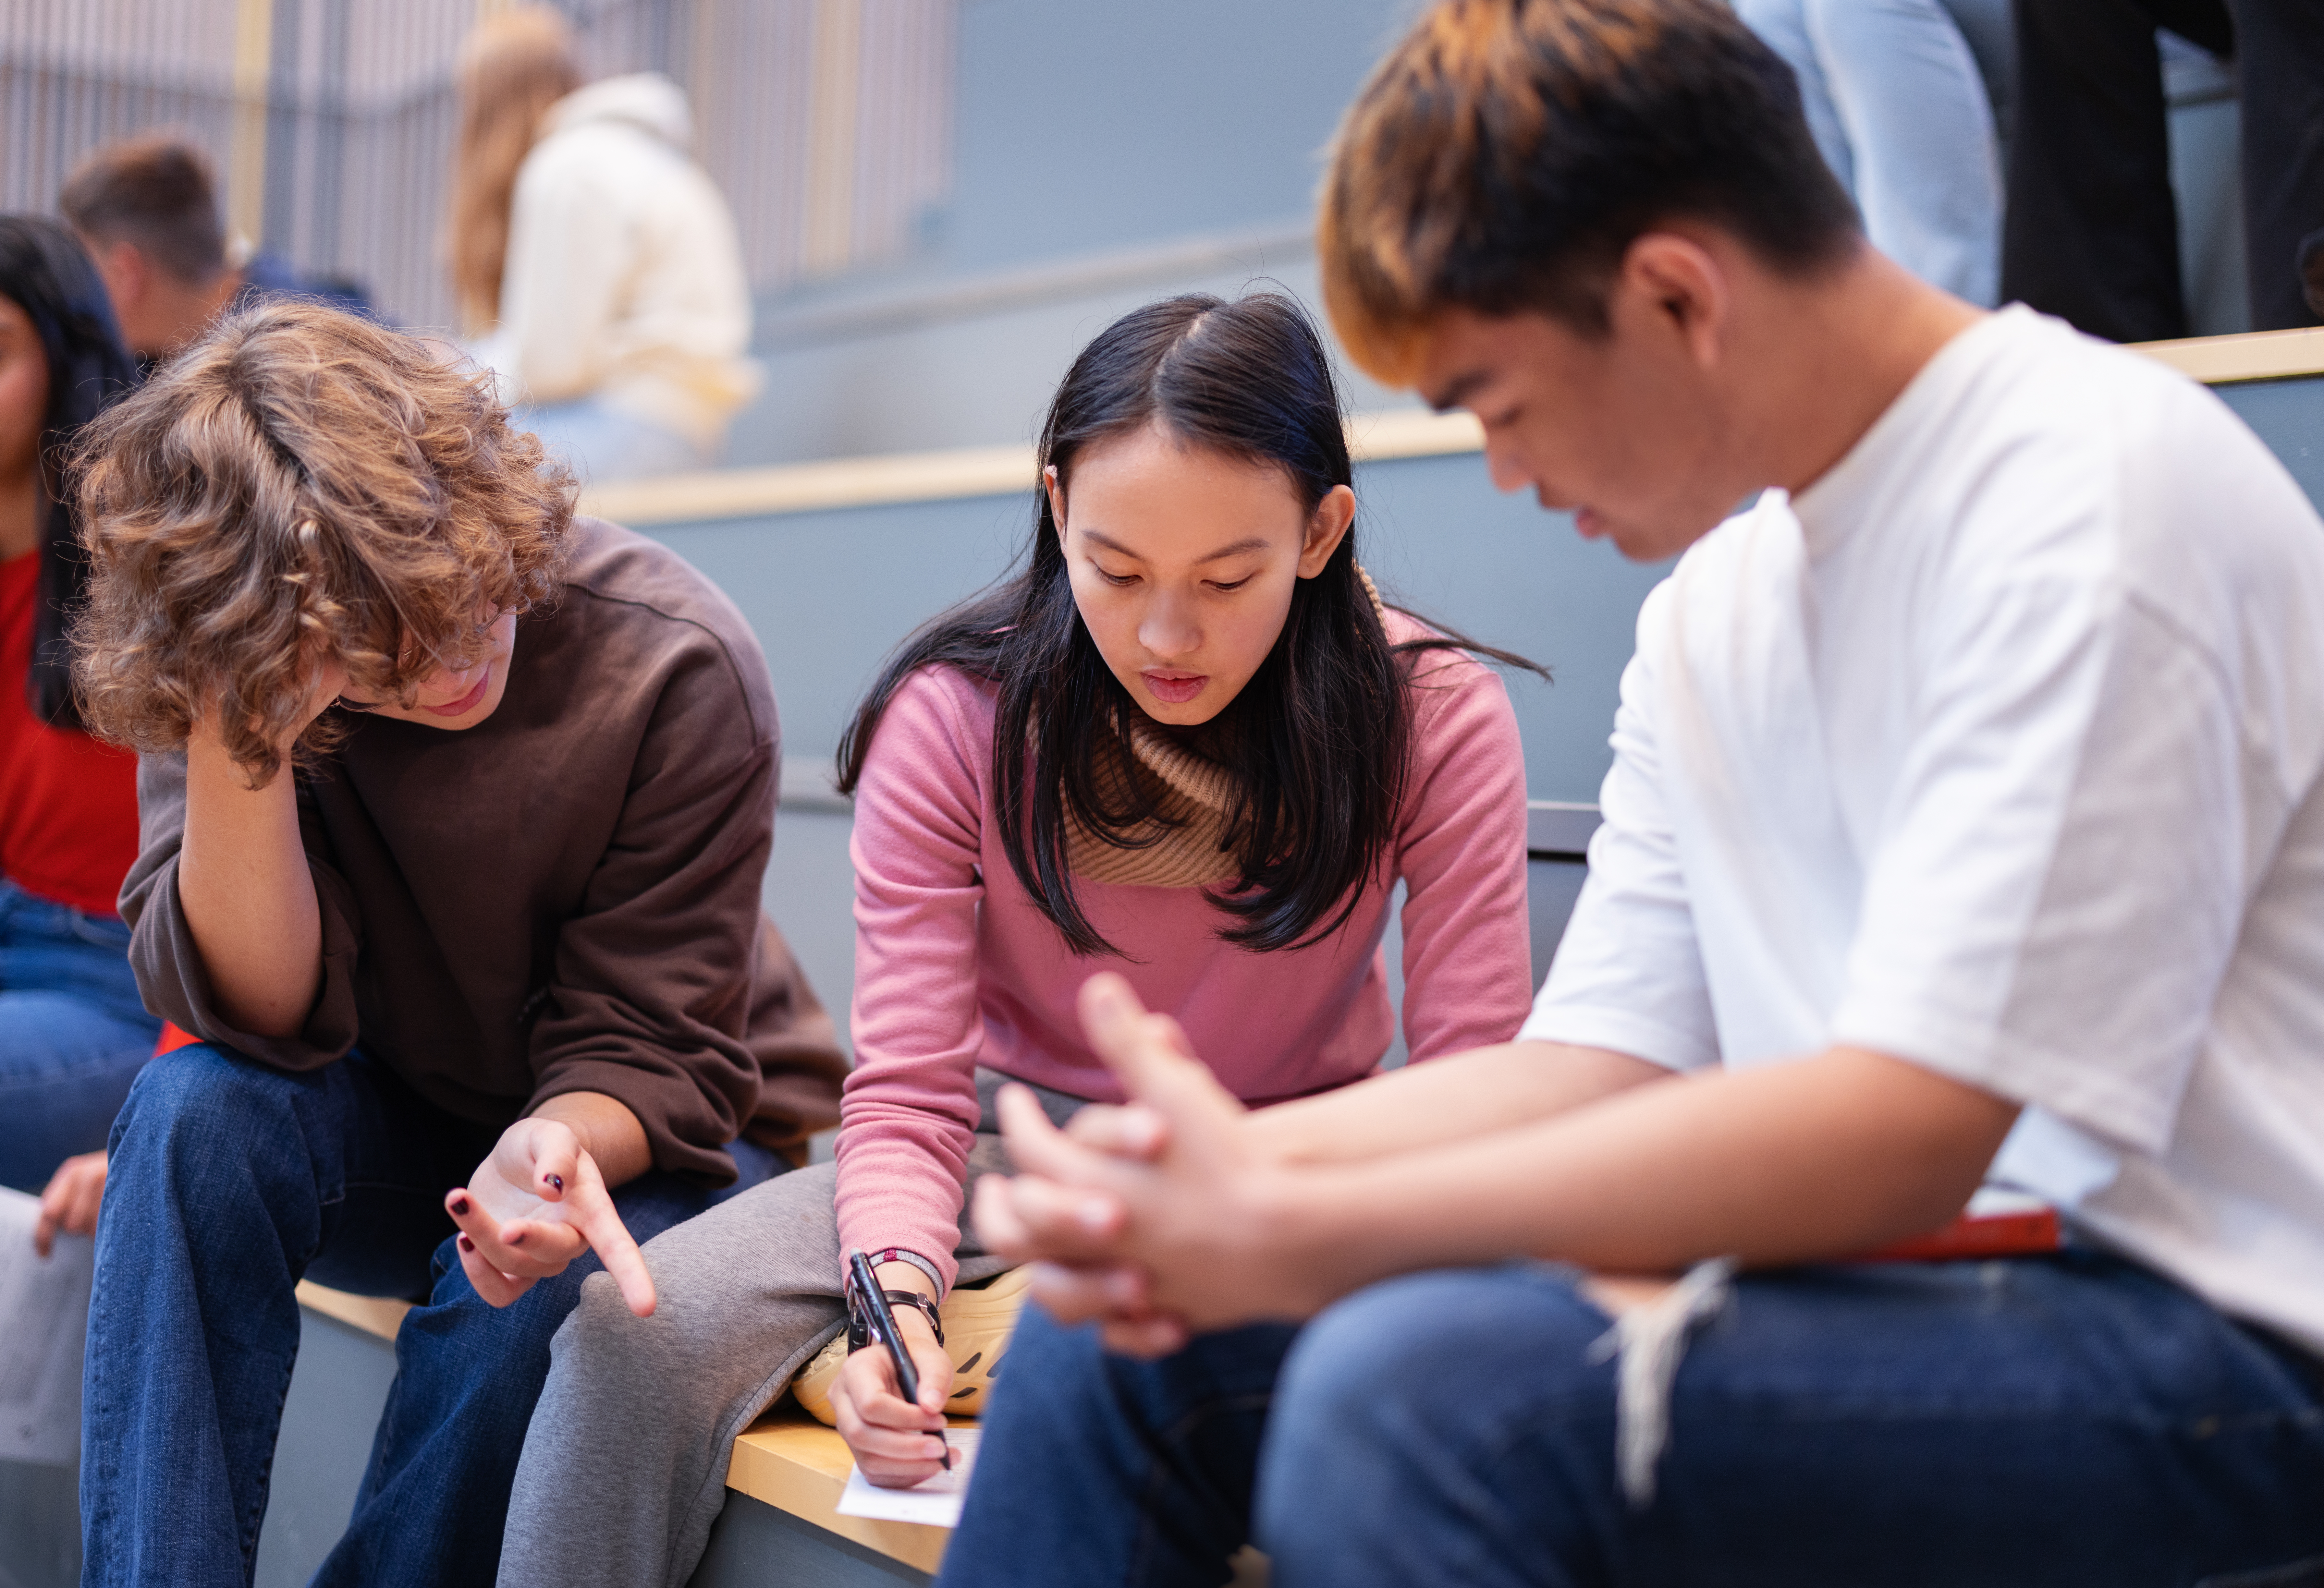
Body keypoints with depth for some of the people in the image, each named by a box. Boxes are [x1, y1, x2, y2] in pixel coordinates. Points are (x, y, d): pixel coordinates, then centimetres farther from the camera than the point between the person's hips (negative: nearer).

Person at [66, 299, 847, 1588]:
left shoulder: (678, 668, -24)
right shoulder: (242, 666, -16)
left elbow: (644, 1049, -17)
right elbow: (256, 1019, -22)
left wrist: (556, 1144, -40)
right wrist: (239, 742, -36)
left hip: (641, 1136, -2)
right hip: (389, 1128, 2)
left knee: (529, 1282, -33)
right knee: (196, 1110, -27)